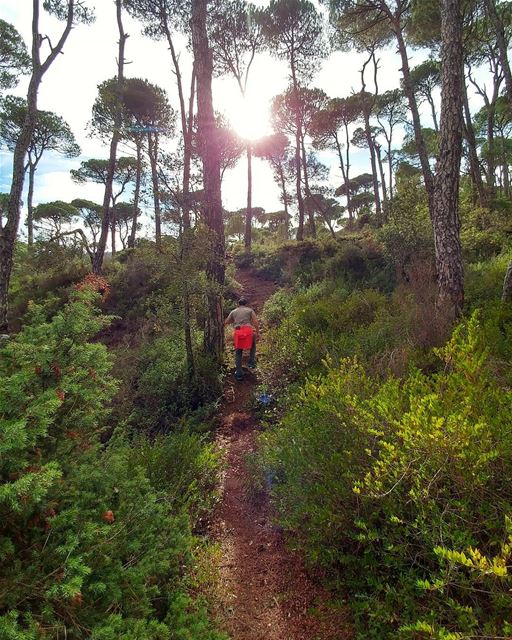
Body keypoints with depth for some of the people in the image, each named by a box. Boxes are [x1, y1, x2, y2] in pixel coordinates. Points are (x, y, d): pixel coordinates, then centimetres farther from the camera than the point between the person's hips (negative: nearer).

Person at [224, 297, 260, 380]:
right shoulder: (250, 310, 15)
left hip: (238, 332, 1)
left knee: (238, 353, 13)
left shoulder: (233, 311, 21)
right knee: (253, 345, 30)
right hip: (248, 330, -1)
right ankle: (251, 363, 22)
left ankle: (239, 373, 13)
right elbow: (255, 322, 4)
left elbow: (226, 322, 25)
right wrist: (258, 333, 6)